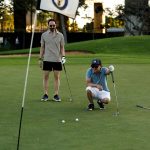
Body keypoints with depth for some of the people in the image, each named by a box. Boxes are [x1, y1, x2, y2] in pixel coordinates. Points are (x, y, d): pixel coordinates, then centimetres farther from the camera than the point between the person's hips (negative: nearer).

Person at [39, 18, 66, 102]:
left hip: (57, 60, 0)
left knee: (57, 77, 1)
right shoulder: (44, 35, 4)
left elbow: (62, 47, 8)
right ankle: (45, 94, 6)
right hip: (47, 59, 0)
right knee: (45, 77, 0)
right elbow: (42, 47, 9)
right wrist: (40, 58, 6)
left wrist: (63, 56, -7)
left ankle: (56, 95, 6)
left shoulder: (60, 35, 4)